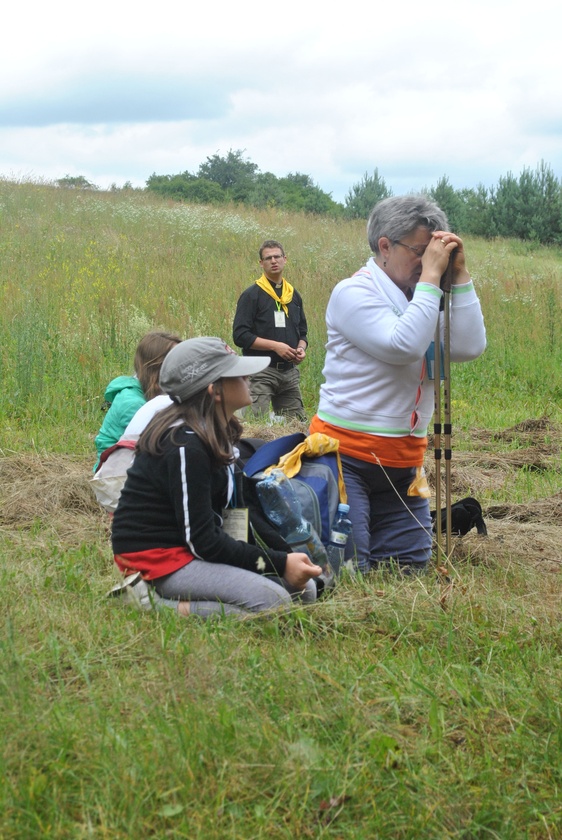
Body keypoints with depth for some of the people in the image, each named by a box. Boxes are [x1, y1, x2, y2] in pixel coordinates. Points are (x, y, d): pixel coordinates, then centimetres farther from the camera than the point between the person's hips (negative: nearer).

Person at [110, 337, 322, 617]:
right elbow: (202, 541, -22)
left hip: (192, 547, 10)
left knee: (304, 589, 3)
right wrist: (280, 563, -20)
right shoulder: (185, 445, -23)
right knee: (273, 602, -23)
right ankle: (155, 602, -14)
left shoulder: (216, 431, 7)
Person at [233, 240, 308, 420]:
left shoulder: (294, 295, 15)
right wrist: (275, 346, -17)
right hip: (262, 372, -6)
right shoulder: (251, 295, -4)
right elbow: (240, 335, -10)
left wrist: (301, 348, 0)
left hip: (290, 371, 6)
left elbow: (302, 332, 23)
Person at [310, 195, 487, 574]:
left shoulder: (422, 298, 10)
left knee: (409, 569, 12)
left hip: (403, 462, 7)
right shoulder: (354, 293, -11)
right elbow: (403, 345, -25)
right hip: (347, 457, -7)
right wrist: (431, 276, -20)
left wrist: (460, 275, -7)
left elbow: (470, 347, -4)